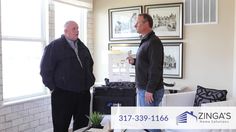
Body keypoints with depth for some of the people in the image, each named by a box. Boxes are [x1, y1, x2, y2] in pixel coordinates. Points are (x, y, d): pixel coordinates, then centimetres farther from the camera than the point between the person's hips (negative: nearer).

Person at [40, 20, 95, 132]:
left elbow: (90, 64, 26)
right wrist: (53, 88, -8)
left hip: (83, 93, 6)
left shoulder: (82, 47, 14)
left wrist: (90, 81, 16)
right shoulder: (54, 46, -5)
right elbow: (45, 69, -7)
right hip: (63, 93, -5)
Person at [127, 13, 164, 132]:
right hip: (143, 89, 10)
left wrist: (150, 90, -23)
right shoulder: (145, 41, 15)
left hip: (150, 90, -10)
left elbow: (155, 68, -21)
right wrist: (134, 61, 9)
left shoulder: (154, 42, -16)